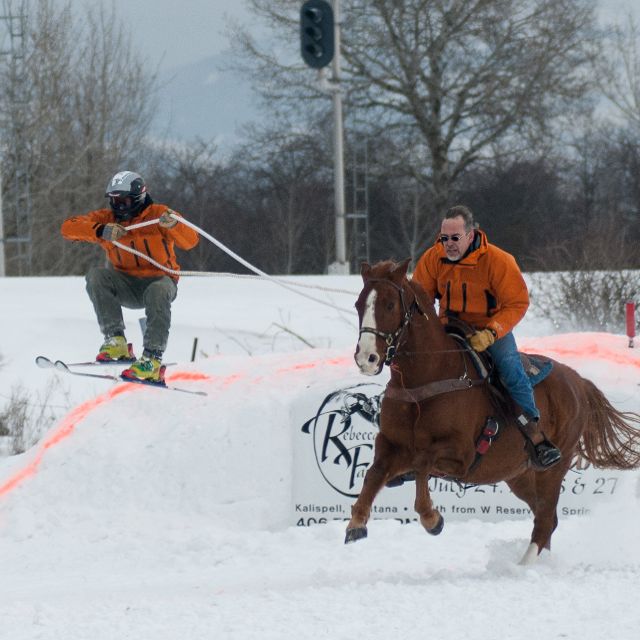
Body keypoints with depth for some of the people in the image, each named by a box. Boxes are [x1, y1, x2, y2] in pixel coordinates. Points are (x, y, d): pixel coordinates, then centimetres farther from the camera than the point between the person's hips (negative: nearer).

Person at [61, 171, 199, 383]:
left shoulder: (157, 214, -7)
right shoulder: (106, 218, 1)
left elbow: (190, 241, -18)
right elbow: (68, 228, -10)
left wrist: (173, 224, -40)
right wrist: (100, 231, -27)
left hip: (159, 279, -3)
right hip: (126, 286, 3)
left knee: (158, 292, -37)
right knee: (96, 275, -24)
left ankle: (152, 359, -39)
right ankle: (116, 341, -28)